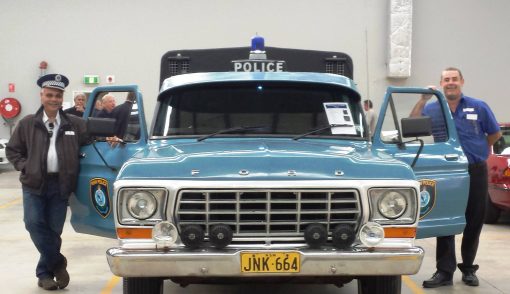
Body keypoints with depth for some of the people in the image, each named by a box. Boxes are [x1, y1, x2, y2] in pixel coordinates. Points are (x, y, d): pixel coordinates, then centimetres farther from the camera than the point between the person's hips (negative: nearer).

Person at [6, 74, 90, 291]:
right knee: (34, 224, -14)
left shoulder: (75, 124, 7)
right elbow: (12, 150, 11)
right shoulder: (27, 124, 6)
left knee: (54, 230, 3)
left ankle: (45, 273, 18)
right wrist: (24, 167, -2)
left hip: (61, 185, 0)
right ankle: (57, 262, 4)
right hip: (34, 184, 0)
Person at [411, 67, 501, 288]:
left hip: (475, 172, 0)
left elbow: (495, 134, 10)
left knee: (474, 223, 8)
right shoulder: (433, 109, 1)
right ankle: (444, 271, 3)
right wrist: (423, 99, -18)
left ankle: (468, 269, 22)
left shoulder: (479, 107, 1)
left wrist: (476, 150, 6)